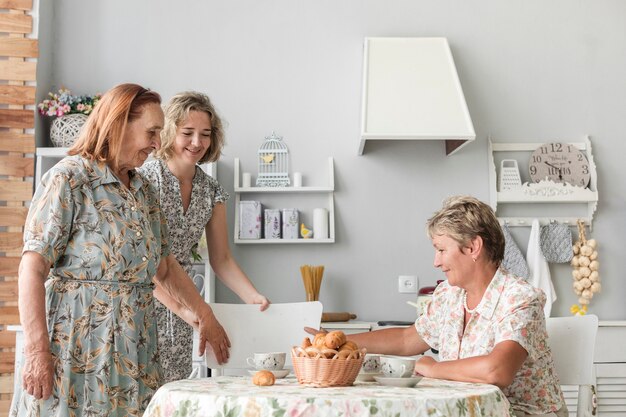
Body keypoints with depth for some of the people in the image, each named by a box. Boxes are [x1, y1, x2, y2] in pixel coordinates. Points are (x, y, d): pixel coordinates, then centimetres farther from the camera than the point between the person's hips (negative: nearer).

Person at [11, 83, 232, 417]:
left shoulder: (144, 191, 13)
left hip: (134, 349, 6)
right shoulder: (69, 179, -8)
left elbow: (165, 267, 21)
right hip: (78, 346, -6)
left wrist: (205, 315, 20)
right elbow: (33, 268, -13)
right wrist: (36, 350, -18)